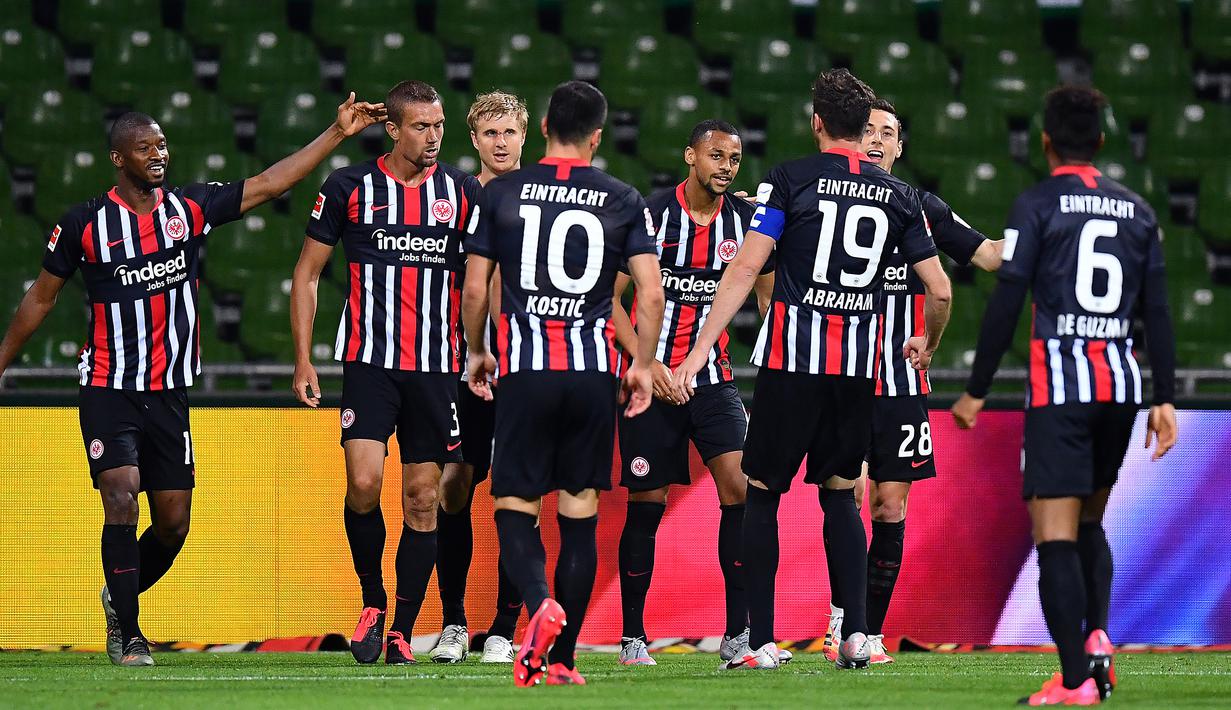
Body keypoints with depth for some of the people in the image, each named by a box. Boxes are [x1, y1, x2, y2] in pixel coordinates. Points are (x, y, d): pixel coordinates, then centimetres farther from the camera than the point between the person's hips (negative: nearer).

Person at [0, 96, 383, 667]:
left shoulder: (190, 208, 2)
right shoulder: (86, 223, -4)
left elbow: (268, 184, 4)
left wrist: (338, 133, -1)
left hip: (170, 394, 3)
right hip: (108, 390, -3)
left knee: (173, 522, 4)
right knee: (122, 501, -18)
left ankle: (120, 596, 32)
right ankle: (128, 634, -8)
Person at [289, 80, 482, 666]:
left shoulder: (463, 192, 6)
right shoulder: (349, 188, 1)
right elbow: (307, 273, 8)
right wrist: (303, 359, 2)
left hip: (437, 368, 2)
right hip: (368, 360, -2)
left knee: (422, 499, 2)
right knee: (364, 484, -17)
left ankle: (402, 631, 11)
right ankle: (372, 602, 5)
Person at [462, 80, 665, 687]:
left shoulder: (500, 194, 2)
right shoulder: (624, 201, 3)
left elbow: (474, 288, 4)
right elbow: (651, 294, -1)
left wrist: (476, 352, 20)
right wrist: (643, 365, 12)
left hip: (526, 370, -1)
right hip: (594, 373, 1)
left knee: (514, 509, 4)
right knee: (581, 516, 9)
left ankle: (540, 605, -26)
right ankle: (562, 660, 8)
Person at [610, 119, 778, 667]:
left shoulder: (745, 220, 3)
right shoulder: (651, 216, -7)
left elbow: (771, 296, 13)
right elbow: (611, 297, -5)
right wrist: (647, 363, -15)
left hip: (713, 379, 3)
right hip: (652, 379, -3)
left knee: (741, 489, -14)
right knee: (646, 508, 1)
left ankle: (738, 634, -9)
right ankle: (632, 636, 15)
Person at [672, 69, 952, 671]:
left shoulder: (790, 180, -3)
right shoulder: (899, 195, 8)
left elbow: (747, 267, -10)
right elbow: (939, 291, 9)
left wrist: (700, 348, -9)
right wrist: (928, 345, 30)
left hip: (792, 353, -3)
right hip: (860, 361, 3)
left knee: (762, 491, 6)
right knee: (840, 492, 17)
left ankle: (762, 641, 1)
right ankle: (856, 633, 5)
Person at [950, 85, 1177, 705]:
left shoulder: (1038, 205, -3)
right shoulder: (1137, 211, 11)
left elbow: (1006, 303, -7)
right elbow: (1158, 312, 9)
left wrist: (975, 391, -2)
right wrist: (1165, 399, 12)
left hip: (1059, 383, -5)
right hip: (1122, 382, 5)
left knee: (1055, 531, -6)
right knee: (1090, 521, 22)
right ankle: (1096, 637, 2)